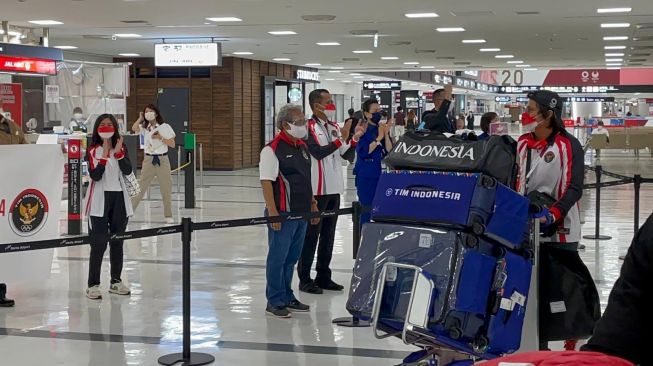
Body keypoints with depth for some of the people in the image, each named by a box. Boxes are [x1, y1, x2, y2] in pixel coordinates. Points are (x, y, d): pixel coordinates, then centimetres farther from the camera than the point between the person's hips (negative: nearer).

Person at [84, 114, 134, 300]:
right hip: (100, 199, -4)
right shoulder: (93, 151, -2)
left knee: (117, 242, 12)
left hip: (119, 198, 4)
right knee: (99, 243, -8)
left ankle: (116, 281, 23)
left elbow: (128, 171, -8)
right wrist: (105, 155, -21)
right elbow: (95, 175, -15)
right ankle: (93, 285, -3)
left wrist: (118, 153, -17)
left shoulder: (121, 149, 8)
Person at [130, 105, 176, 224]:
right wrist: (140, 118, -6)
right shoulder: (145, 128, 5)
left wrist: (161, 137, -13)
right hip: (149, 159, 1)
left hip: (162, 159, -1)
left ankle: (168, 215, 14)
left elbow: (172, 144, -2)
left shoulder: (165, 127, 0)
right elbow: (134, 128, -16)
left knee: (166, 188, 4)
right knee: (140, 187, -1)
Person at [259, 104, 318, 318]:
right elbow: (266, 182, -16)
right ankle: (274, 302, 8)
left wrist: (313, 204, 21)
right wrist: (272, 212, -21)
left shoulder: (303, 147, 14)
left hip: (301, 212, 8)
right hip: (282, 213, -8)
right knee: (278, 257, 0)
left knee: (292, 257, 16)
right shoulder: (272, 149, -12)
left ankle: (287, 298, 26)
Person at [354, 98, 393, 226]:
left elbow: (390, 151, 3)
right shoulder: (362, 130, -6)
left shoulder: (382, 128, 8)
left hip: (382, 175, 5)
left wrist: (386, 134, -9)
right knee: (366, 210, -2)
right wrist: (379, 138, -16)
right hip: (366, 177, -5)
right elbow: (363, 152, -17)